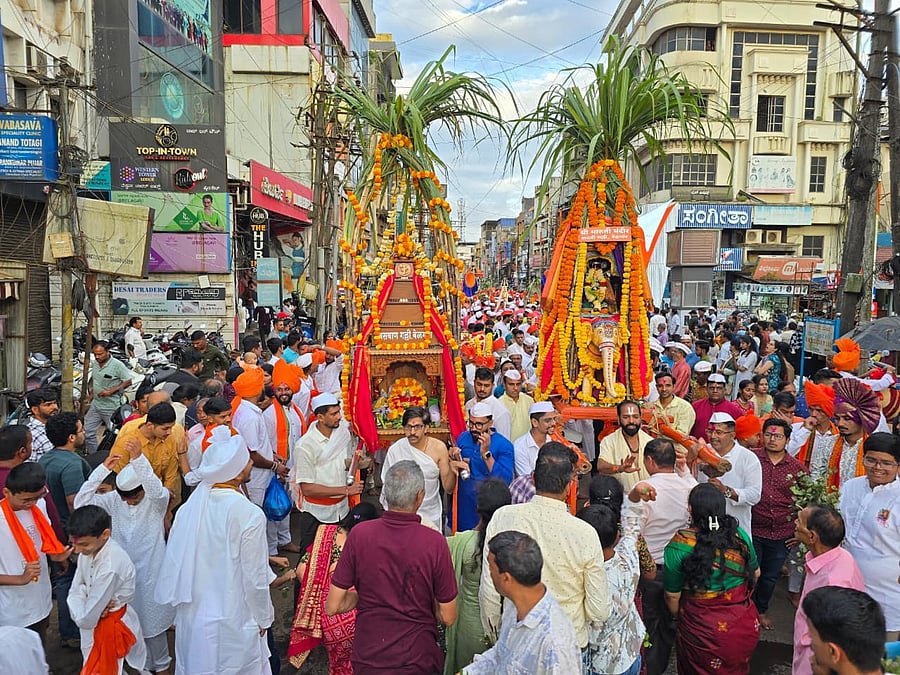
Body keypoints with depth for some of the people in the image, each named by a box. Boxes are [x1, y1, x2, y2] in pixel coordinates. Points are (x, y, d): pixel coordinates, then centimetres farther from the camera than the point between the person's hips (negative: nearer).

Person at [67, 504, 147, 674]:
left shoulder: (110, 567, -35)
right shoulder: (90, 548, -11)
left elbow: (86, 619, -27)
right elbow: (76, 588, -2)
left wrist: (79, 614, -6)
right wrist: (91, 606, -19)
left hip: (112, 627, -7)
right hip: (97, 623, 7)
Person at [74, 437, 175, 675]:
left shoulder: (158, 500, -15)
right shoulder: (114, 499, -5)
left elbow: (157, 490, -38)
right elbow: (81, 502, -14)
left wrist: (138, 458, -53)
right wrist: (103, 469, -24)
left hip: (150, 572, -3)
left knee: (152, 620, 12)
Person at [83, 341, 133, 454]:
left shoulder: (117, 365, -16)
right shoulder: (95, 363, 6)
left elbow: (128, 381, -15)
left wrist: (110, 391, -20)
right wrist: (91, 395, 16)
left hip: (111, 408, -7)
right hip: (95, 405, 7)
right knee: (87, 432, 9)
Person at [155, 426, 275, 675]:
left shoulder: (190, 506, -11)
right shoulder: (250, 515, -26)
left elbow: (175, 559, -1)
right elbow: (255, 577, -19)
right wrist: (263, 618, -1)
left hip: (191, 615, 5)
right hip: (231, 622, -5)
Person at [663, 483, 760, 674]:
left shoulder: (680, 545, -20)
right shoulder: (740, 535, -8)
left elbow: (672, 595, -11)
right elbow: (755, 573, 9)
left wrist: (679, 616, 9)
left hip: (704, 633, -4)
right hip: (744, 625, 4)